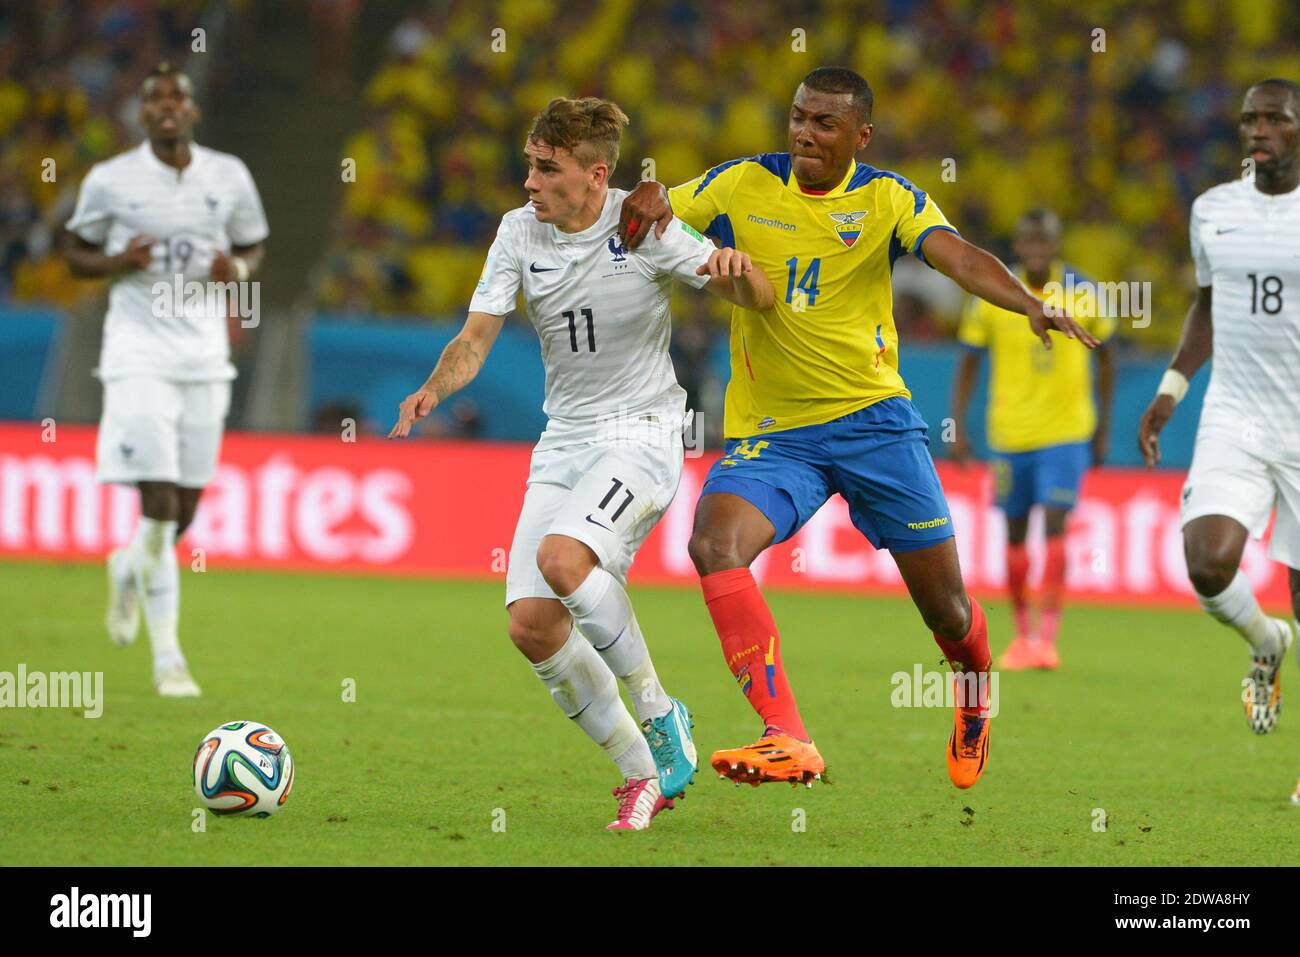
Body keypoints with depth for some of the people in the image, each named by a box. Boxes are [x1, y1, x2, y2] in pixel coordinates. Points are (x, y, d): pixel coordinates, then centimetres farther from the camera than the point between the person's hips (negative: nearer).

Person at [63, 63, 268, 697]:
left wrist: (238, 270, -6)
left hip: (205, 355, 3)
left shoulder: (228, 177, 5)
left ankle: (129, 569, 41)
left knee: (185, 511, 7)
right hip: (139, 353, -3)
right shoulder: (110, 180, -2)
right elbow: (76, 253, 8)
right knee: (160, 509, -13)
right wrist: (117, 263, -13)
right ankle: (167, 659, 2)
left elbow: (253, 246, 18)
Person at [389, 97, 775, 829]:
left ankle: (659, 713, -11)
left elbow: (760, 299, -8)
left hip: (642, 433, -5)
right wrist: (435, 388, -22)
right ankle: (642, 774, 7)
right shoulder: (520, 233, 2)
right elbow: (477, 336, -1)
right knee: (532, 622, -8)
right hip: (565, 441, 5)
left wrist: (736, 270, -32)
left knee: (561, 557, -31)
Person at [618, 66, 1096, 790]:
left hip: (874, 417, 0)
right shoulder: (743, 185, 1)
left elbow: (960, 257, -18)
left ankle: (976, 689, 42)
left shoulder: (888, 199, -3)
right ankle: (789, 740, -34)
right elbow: (642, 219, 5)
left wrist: (1031, 306, -37)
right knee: (714, 544, -29)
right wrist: (646, 200, -20)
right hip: (770, 431, 1)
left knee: (945, 608, 4)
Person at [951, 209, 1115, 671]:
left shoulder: (1083, 295, -2)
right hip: (1008, 434, 2)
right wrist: (958, 427, -2)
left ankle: (1047, 636, -15)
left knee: (1055, 525, -14)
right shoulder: (992, 297, -3)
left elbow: (1104, 358, 12)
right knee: (1015, 532, 8)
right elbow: (968, 363, 5)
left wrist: (1102, 427, 11)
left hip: (1066, 433, -1)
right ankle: (1022, 630, 24)